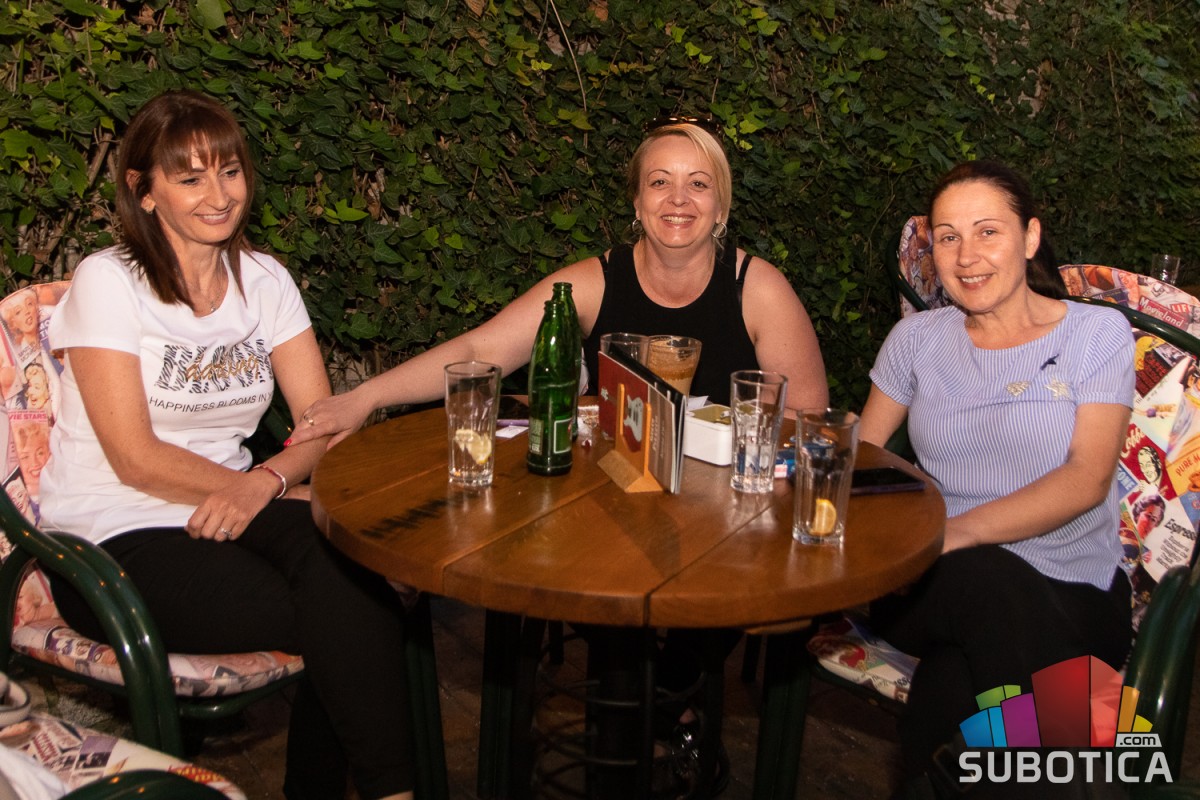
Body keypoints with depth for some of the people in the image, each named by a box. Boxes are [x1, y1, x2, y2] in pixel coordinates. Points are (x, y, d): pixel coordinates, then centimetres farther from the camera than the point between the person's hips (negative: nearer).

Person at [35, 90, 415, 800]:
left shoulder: (265, 281, 8)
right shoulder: (109, 283, -7)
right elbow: (136, 458, -12)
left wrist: (263, 482, -20)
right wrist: (265, 490, -17)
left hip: (225, 513, 5)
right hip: (116, 540, -5)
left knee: (349, 579, -27)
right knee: (348, 618, -26)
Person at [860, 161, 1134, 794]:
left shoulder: (1096, 333, 4)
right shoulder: (918, 338, 13)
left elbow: (1088, 478, -9)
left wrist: (959, 531, -23)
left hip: (1071, 591, -2)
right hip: (938, 584, 3)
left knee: (951, 691, -37)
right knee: (989, 584, -37)